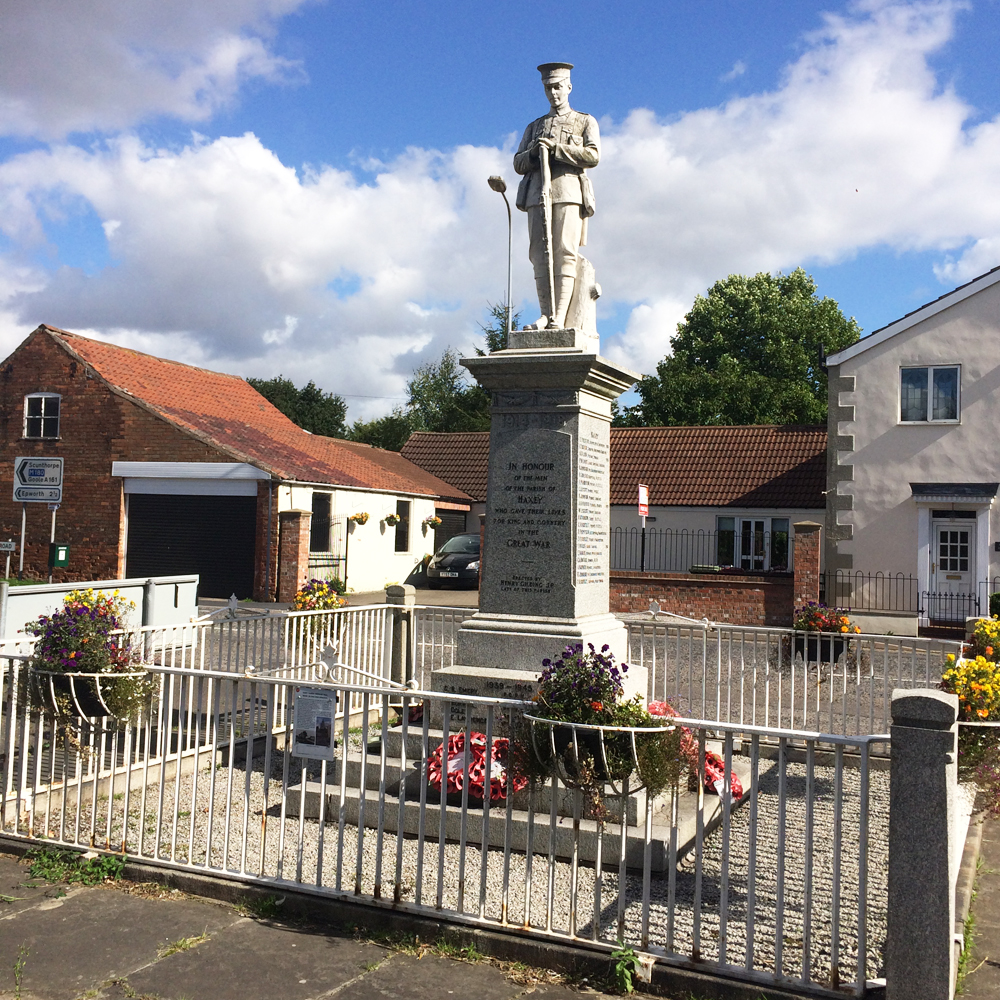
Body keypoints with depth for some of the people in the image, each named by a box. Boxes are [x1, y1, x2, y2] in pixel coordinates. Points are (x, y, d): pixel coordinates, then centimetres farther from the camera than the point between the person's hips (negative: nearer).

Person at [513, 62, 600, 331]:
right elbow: (518, 164, 18)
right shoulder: (534, 127, 27)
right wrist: (532, 152, -4)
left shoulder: (585, 122, 17)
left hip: (568, 192, -3)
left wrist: (555, 147, -8)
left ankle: (559, 318, -19)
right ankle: (546, 316, -7)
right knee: (540, 255, -6)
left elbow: (593, 155, -1)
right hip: (537, 194, 4)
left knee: (564, 253, -13)